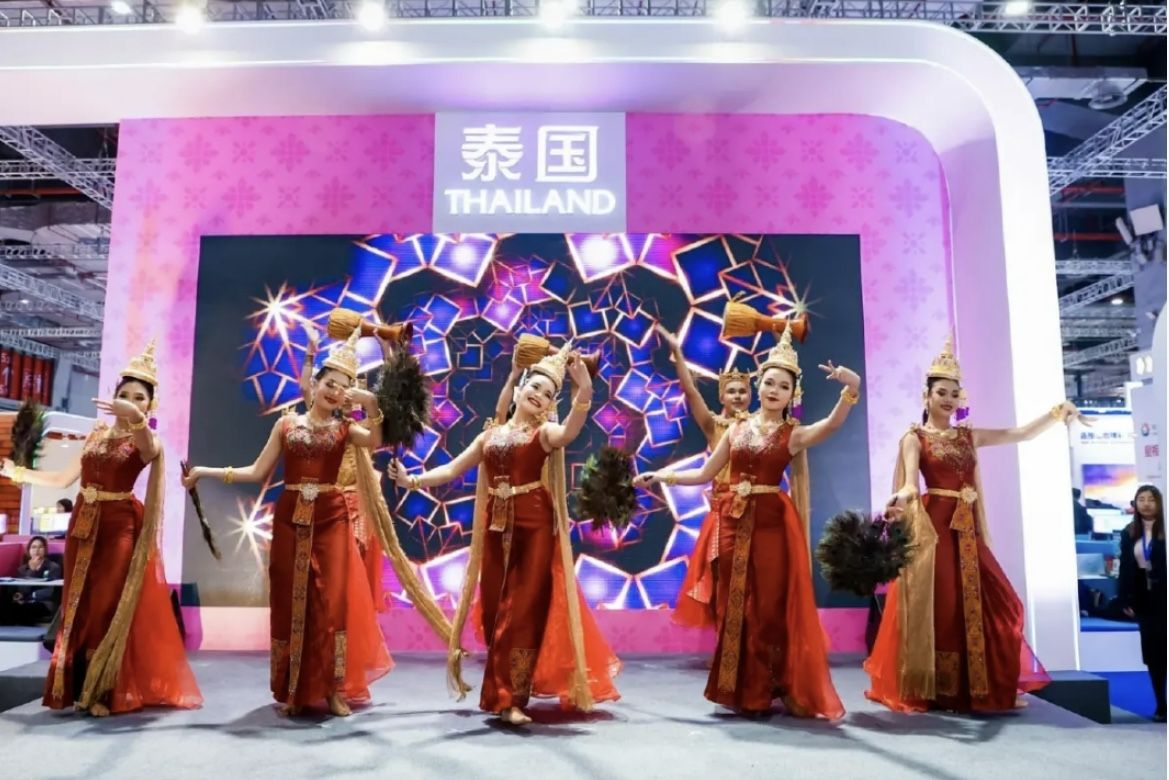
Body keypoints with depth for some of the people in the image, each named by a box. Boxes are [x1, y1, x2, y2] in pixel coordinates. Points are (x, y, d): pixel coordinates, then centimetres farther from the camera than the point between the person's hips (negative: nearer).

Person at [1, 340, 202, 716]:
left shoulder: (148, 439, -6)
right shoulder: (98, 433, 10)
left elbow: (148, 450, -34)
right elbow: (65, 478, 17)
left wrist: (136, 417, -52)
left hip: (120, 528, -5)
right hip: (83, 526, 6)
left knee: (110, 609, -1)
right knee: (79, 606, 12)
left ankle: (104, 692, 11)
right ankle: (76, 686, 24)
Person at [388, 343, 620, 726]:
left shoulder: (545, 432, 0)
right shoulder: (490, 435, 13)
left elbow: (570, 432, -24)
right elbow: (452, 469, 14)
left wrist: (584, 390, -39)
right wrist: (412, 480, 3)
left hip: (534, 528, -4)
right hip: (497, 529, 4)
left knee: (523, 610, -3)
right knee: (494, 610, 9)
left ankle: (511, 699, 3)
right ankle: (502, 693, 23)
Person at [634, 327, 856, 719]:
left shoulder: (794, 434, -1)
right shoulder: (738, 428, 10)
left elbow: (833, 423, -21)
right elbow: (704, 473, 14)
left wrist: (851, 389, -37)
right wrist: (661, 476, 10)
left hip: (772, 522, -3)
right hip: (734, 521, 4)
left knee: (770, 605, 1)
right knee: (735, 604, 8)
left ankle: (767, 690, 14)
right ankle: (740, 690, 20)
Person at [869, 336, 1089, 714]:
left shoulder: (970, 436, 15)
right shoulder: (914, 438, -1)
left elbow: (1021, 433, 10)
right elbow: (910, 478, -18)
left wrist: (1056, 413, -5)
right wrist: (904, 495, -40)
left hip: (966, 527, 6)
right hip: (933, 526, -6)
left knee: (985, 603, 5)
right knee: (938, 606, -5)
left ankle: (991, 688, 19)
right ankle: (930, 691, 4)